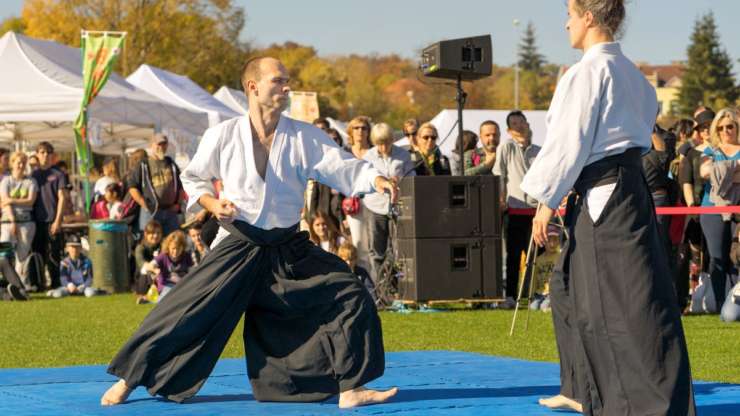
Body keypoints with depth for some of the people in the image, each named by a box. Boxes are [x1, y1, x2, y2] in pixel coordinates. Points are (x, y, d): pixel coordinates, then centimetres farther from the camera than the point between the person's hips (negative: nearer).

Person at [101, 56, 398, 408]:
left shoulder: (305, 137, -3)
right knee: (185, 312, -6)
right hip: (238, 247, -2)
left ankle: (350, 387, 1)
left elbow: (344, 168, -8)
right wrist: (211, 203, -11)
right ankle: (129, 380, 11)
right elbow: (193, 178, 7)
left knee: (349, 296, -9)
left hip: (289, 252, 2)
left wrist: (376, 180, -27)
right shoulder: (223, 136, -6)